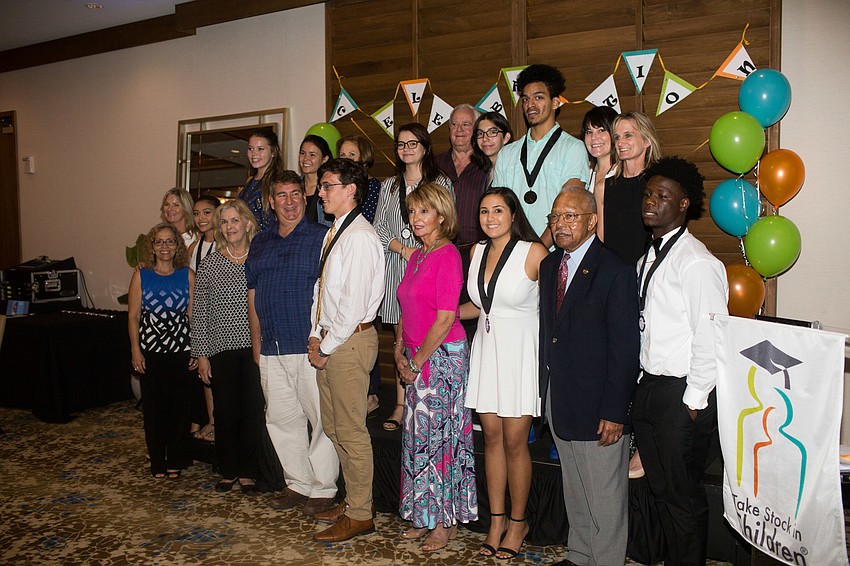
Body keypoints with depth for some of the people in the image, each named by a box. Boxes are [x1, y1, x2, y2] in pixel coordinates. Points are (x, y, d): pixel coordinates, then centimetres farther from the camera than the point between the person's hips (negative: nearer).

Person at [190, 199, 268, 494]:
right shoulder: (209, 263, 4)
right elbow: (200, 312, 5)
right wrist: (201, 354, 1)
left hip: (253, 347, -1)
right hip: (221, 348, 1)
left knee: (253, 410, 1)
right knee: (225, 411, 7)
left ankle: (248, 472, 18)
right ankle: (228, 470, 25)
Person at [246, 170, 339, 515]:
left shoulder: (322, 237, -2)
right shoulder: (259, 244, 16)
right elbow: (253, 295, 18)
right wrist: (256, 342, 14)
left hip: (310, 345, -6)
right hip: (271, 349, 6)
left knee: (323, 418, 0)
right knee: (281, 419, 12)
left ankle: (323, 488, 13)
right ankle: (298, 484, 26)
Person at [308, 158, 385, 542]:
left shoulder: (360, 237, -16)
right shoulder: (333, 234, 15)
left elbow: (353, 302, -20)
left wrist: (327, 348, -13)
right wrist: (315, 336, 7)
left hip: (351, 340, -10)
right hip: (328, 340, 10)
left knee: (351, 431, 0)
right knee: (333, 426, 17)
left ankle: (360, 514, 14)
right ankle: (352, 500, 32)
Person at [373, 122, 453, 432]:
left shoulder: (442, 183, 5)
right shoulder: (389, 185, 16)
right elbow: (379, 228, 11)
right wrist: (403, 249, -6)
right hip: (398, 267, 4)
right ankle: (401, 405, 12)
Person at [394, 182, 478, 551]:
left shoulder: (448, 255, -13)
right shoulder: (416, 257, 13)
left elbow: (445, 318, -18)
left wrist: (416, 360, -12)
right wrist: (400, 351, 6)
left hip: (443, 356, -8)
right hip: (416, 360, 8)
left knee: (440, 436, 0)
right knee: (418, 437, 12)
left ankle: (447, 522, 16)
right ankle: (424, 517, 26)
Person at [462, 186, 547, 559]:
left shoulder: (534, 252, -10)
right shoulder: (477, 252, 9)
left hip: (521, 351, -5)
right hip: (486, 348, 5)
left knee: (514, 441, 0)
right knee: (491, 436, 8)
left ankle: (517, 522, 19)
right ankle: (496, 520, 22)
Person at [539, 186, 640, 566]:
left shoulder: (615, 272, -15)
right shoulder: (549, 266, 8)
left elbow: (624, 349, -16)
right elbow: (547, 331, 9)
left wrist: (614, 412, -18)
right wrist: (545, 392, 5)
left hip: (597, 406, -7)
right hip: (557, 399, 7)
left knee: (605, 497, 7)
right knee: (574, 489, 22)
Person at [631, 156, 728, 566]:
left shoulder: (697, 262, -17)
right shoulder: (648, 258, 10)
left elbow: (712, 339, -18)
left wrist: (693, 400, -15)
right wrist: (643, 385, 10)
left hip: (682, 395, -8)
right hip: (649, 388, 8)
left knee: (683, 494, 6)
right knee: (661, 488, 19)